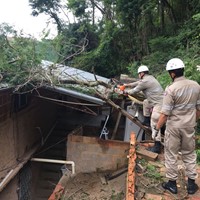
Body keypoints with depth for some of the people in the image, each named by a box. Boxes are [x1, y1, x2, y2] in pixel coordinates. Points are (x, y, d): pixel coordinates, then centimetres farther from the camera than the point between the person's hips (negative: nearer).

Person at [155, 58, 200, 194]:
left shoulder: (171, 89, -19)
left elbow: (165, 113, -18)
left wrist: (157, 128, -7)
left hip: (174, 126, -5)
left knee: (171, 154, 10)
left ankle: (172, 183, 21)